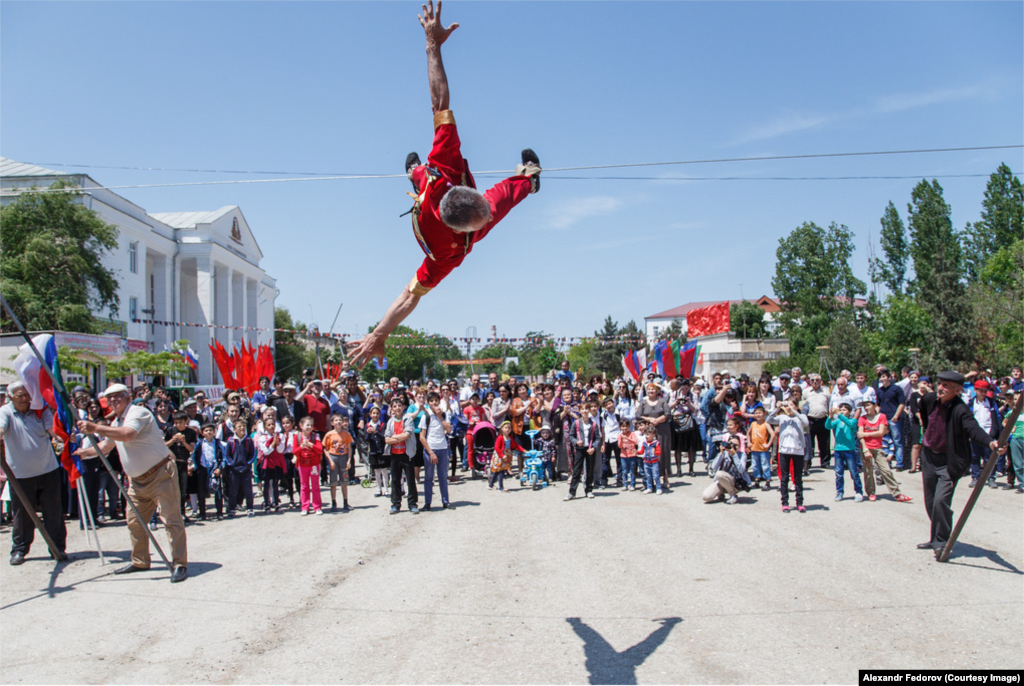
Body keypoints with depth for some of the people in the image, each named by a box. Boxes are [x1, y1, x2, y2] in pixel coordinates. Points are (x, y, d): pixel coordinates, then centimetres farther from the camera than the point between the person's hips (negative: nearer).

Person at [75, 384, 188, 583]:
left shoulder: (138, 413, -14)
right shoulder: (116, 423, 16)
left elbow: (127, 434, -35)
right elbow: (105, 446, 35)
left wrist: (95, 428, -34)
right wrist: (83, 451, 32)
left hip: (160, 474, -10)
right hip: (137, 480, 10)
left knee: (171, 519, -11)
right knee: (135, 521, 14)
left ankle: (180, 564, -11)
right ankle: (140, 561, 28)